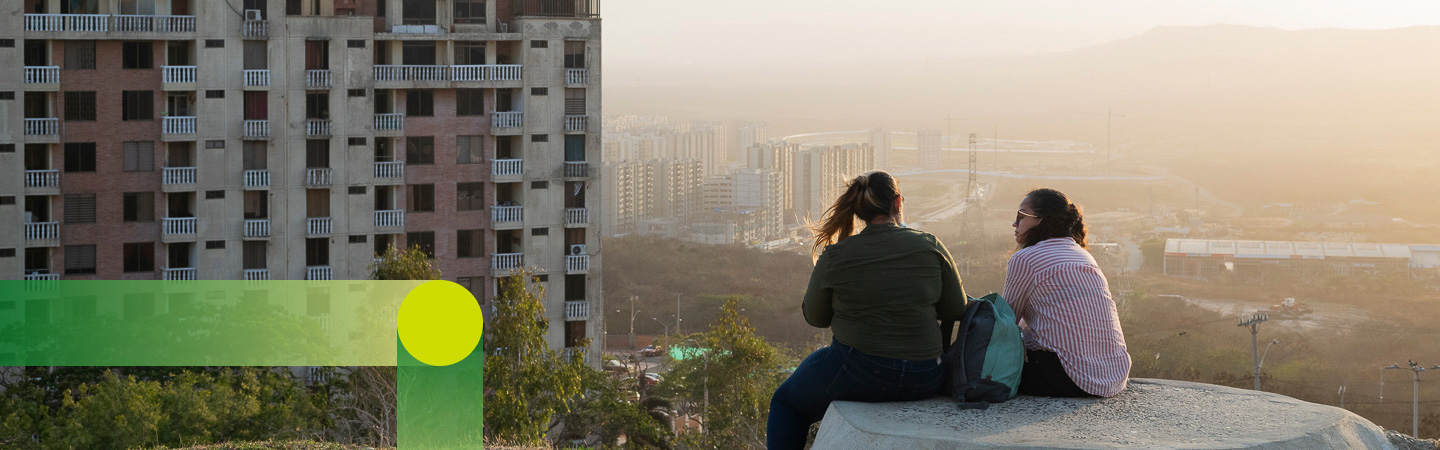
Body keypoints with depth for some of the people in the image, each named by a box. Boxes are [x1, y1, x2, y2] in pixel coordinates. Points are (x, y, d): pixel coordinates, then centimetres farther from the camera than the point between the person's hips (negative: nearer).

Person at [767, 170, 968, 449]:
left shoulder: (835, 257, -8)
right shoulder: (931, 248, -4)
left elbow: (815, 317, 4)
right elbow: (956, 310, 3)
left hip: (857, 373, -4)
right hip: (924, 383, 4)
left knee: (786, 401, 25)